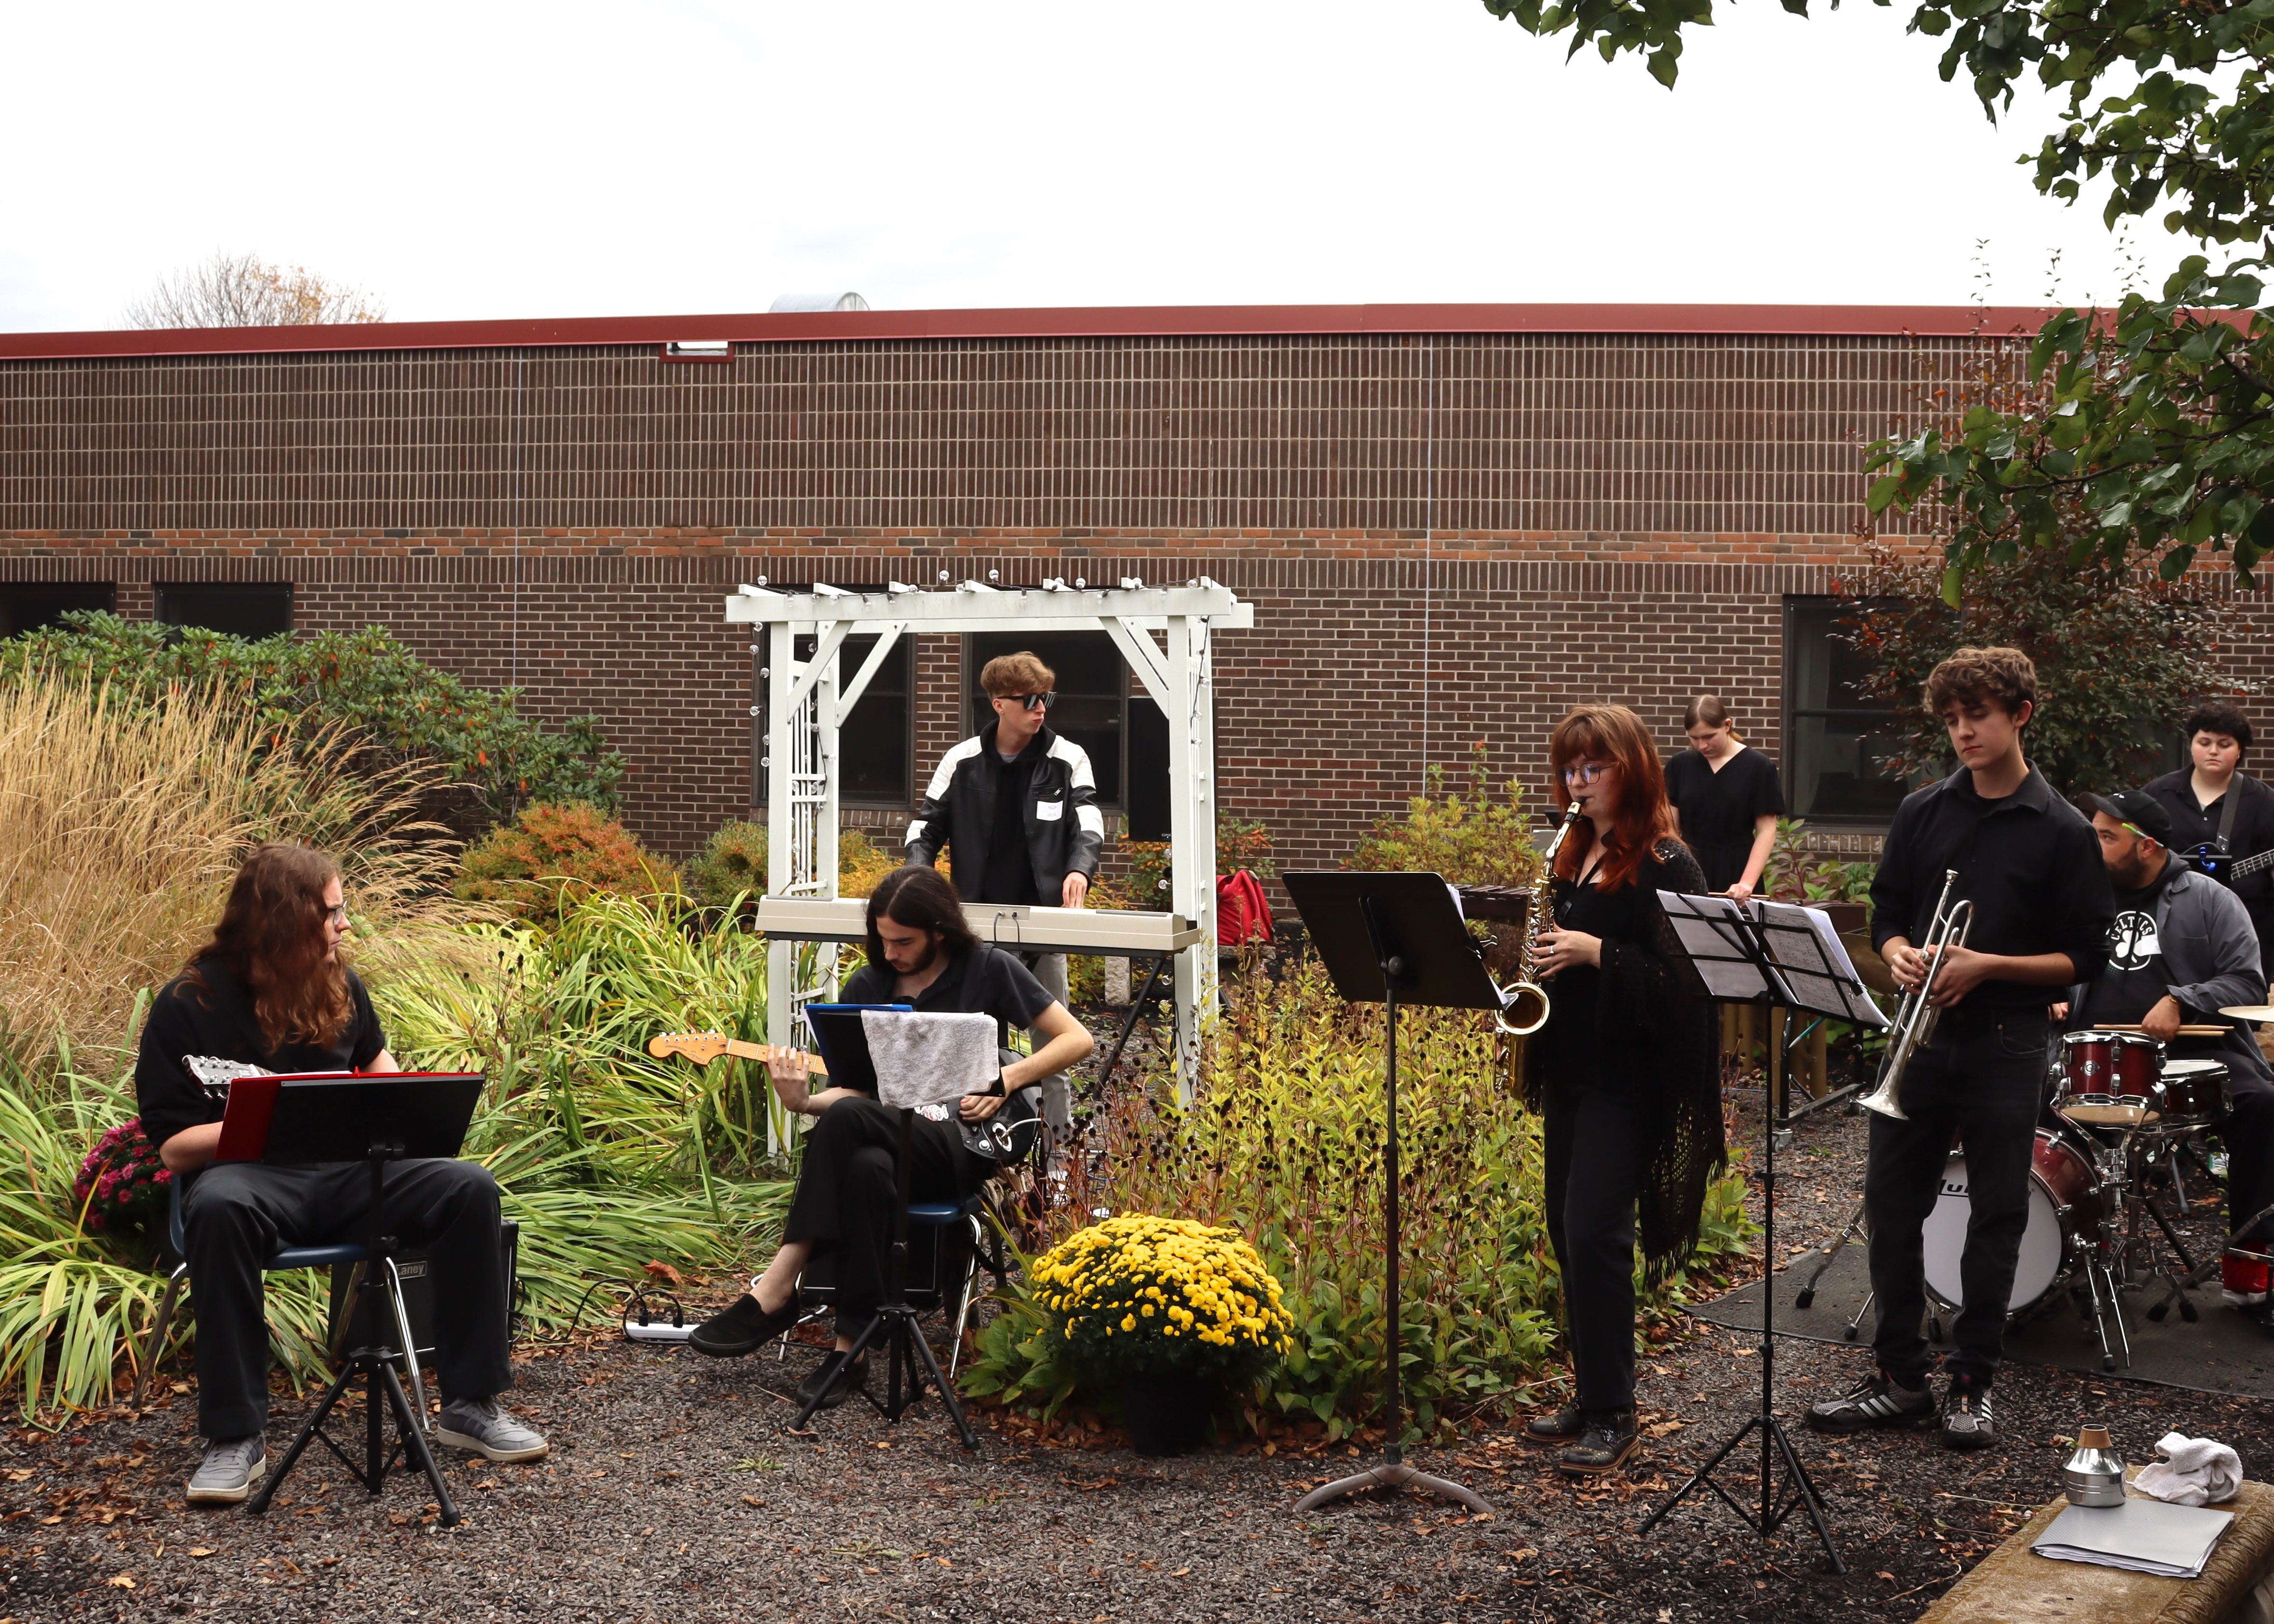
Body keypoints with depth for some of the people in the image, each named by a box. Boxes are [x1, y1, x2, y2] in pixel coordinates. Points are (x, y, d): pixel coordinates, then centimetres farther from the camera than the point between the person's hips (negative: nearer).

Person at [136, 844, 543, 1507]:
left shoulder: (339, 985, 12)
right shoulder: (188, 1004, -5)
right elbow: (174, 1148, -8)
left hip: (349, 1167, 5)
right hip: (250, 1169, -5)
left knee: (470, 1187, -20)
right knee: (219, 1209, -40)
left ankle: (471, 1404, -12)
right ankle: (236, 1438, -30)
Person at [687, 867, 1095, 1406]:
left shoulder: (989, 970, 1)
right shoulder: (867, 987, 11)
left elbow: (1077, 1040, 3)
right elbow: (854, 1087, 10)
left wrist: (1007, 1079, -10)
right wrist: (805, 1102, -11)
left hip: (962, 1144, -3)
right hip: (889, 1135, 3)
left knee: (848, 1118, -34)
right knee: (866, 1168, -37)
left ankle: (776, 1289, -28)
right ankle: (851, 1348, -32)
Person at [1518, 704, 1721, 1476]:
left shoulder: (1664, 865, -11)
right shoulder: (1575, 856, 12)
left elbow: (1683, 977, -17)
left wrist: (1596, 953, -23)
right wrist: (1543, 958, 4)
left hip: (1627, 1079, -8)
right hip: (1570, 1069, 8)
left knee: (1594, 1233, -11)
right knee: (1568, 1233, 11)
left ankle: (1613, 1416, -1)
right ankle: (1593, 1395, 22)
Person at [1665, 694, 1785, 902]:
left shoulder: (1757, 766, -2)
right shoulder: (1680, 765, 6)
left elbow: (1766, 831, -3)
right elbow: (1671, 828, 6)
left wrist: (1747, 883, -15)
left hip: (1735, 872, -2)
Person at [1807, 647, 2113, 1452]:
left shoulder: (2062, 832, -3)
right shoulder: (1922, 813, 7)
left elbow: (2084, 958, -4)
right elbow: (1887, 915, 12)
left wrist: (1989, 966, -16)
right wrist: (1901, 955, -10)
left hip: (2006, 1046, -3)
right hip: (1920, 1035, 3)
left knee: (1997, 1216, 5)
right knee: (1891, 1203, 4)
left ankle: (1972, 1383, 17)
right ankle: (1901, 1376, 15)